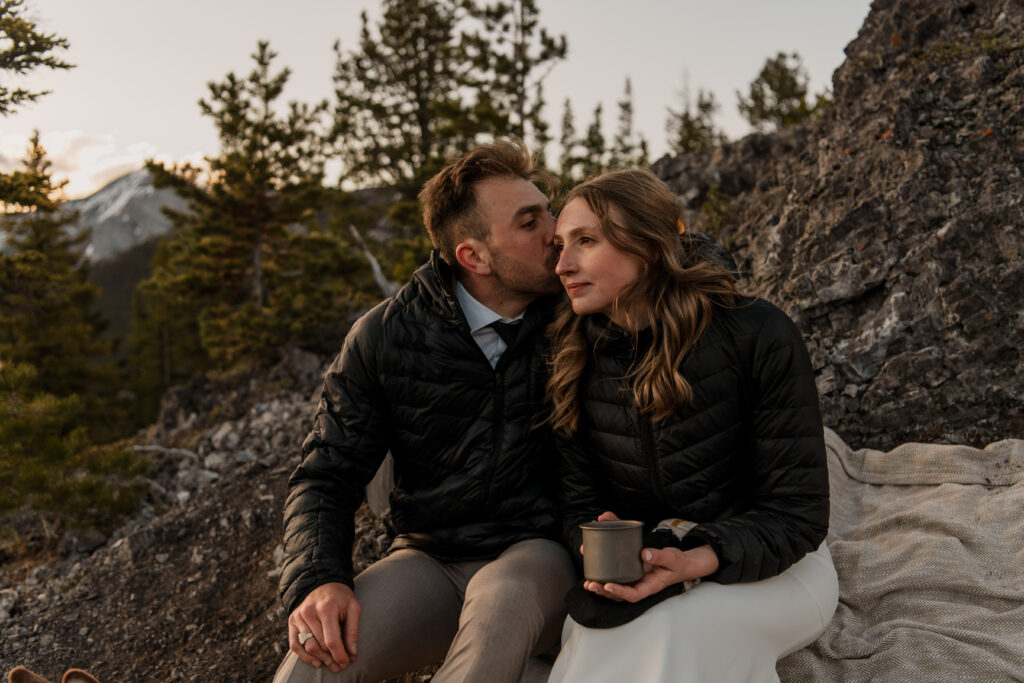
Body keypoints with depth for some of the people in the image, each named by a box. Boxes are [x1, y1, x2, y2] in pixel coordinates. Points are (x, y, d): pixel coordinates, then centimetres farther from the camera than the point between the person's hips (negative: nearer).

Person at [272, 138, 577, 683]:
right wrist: (316, 581, -19)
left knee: (502, 599, -37)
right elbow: (326, 476, 0)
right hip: (431, 561, 1)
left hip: (540, 555, 0)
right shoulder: (384, 337, -2)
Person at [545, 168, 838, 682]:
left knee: (663, 629, -34)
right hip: (638, 564, 3)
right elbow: (578, 496, 2)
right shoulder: (575, 356, -1)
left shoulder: (757, 336, -15)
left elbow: (796, 510, -14)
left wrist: (694, 562, -31)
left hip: (772, 567, -2)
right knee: (593, 633, -32)